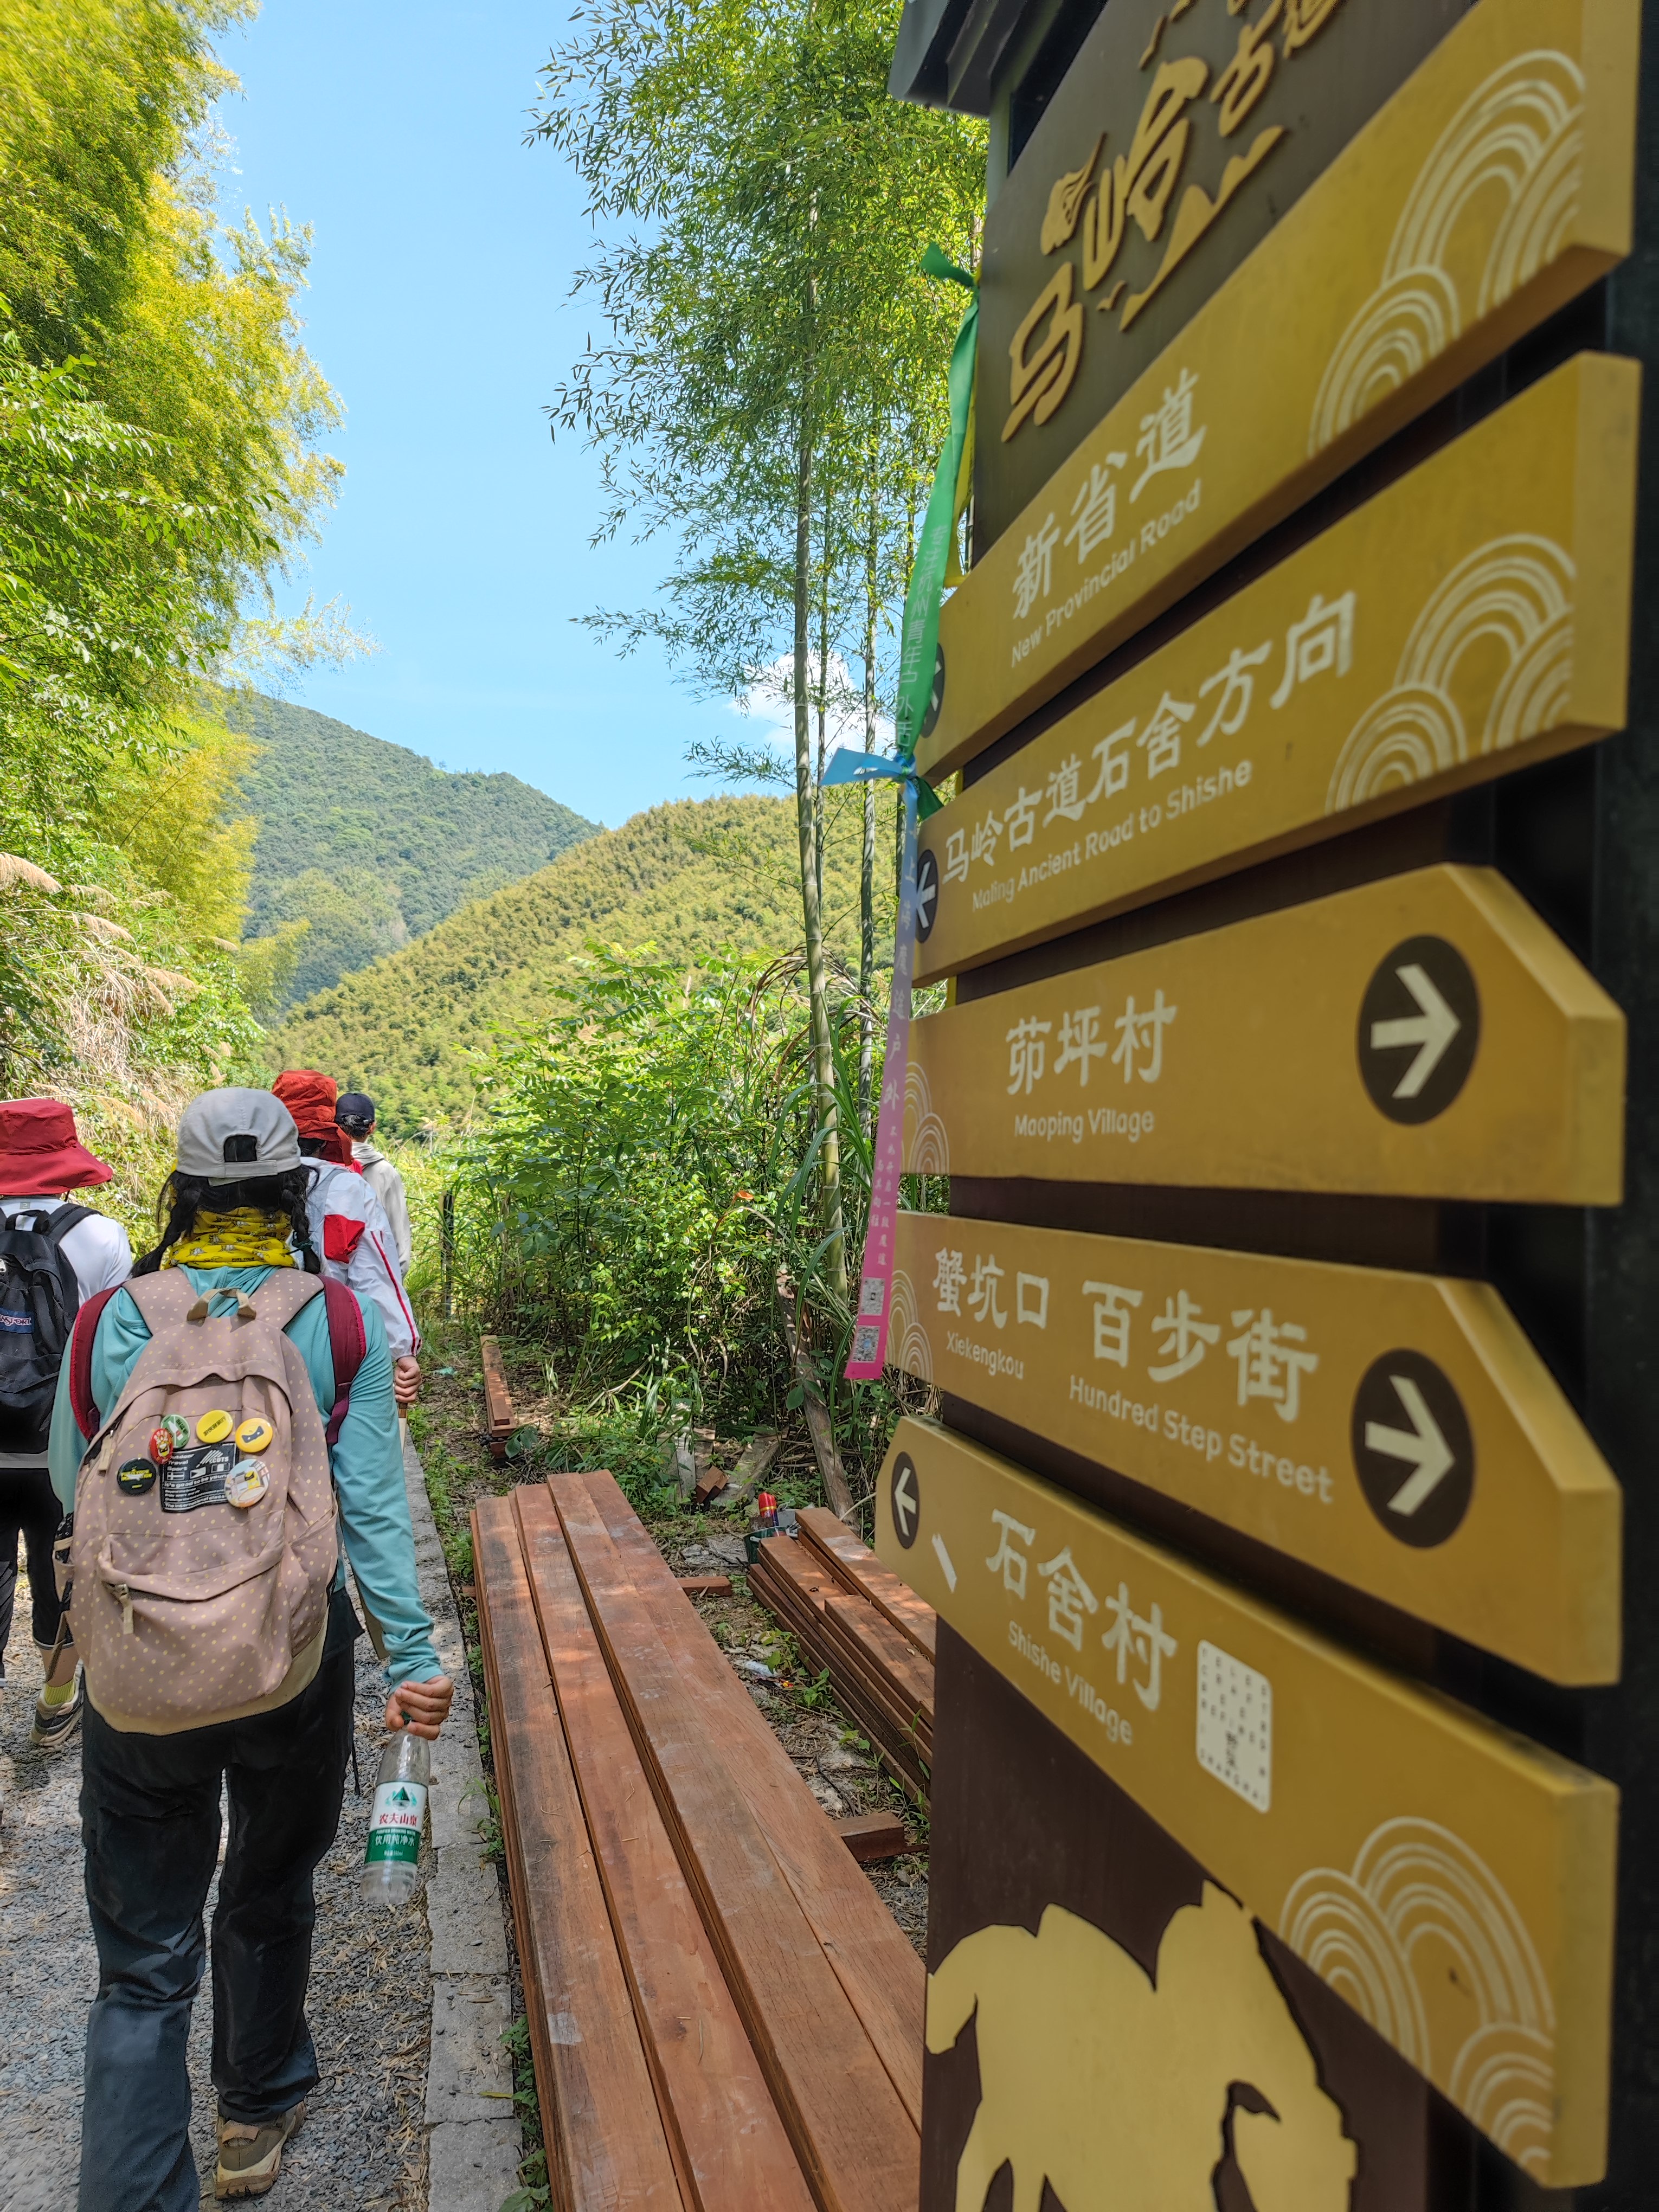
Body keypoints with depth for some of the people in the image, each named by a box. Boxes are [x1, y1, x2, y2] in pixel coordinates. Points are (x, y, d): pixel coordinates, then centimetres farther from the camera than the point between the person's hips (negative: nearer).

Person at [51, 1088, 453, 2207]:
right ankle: (258, 2115, 48)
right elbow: (373, 1506, -13)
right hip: (294, 1671, 1)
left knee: (144, 1966, 13)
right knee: (269, 1901, 26)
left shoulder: (109, 1323, -7)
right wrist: (414, 1657, -7)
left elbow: (71, 1492, 4)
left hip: (134, 1679, 0)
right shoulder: (344, 1323, -11)